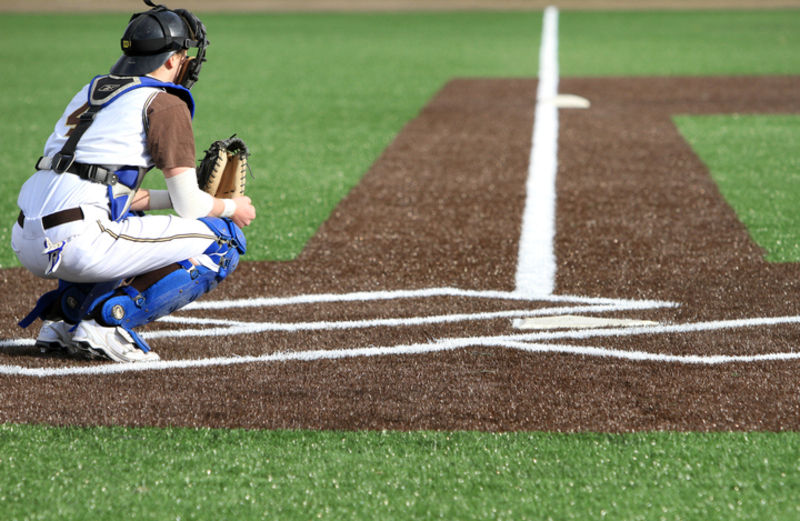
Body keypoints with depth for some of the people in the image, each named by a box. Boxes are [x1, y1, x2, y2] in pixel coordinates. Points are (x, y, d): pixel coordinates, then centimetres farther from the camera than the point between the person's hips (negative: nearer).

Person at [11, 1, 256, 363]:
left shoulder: (91, 92, 25)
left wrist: (177, 198, 31)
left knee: (131, 222, 41)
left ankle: (61, 319, 18)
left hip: (26, 246, 9)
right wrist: (232, 208, 21)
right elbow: (189, 205, 1)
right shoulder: (166, 105, 2)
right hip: (77, 244, -8)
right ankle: (107, 321, -10)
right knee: (226, 240, 1)